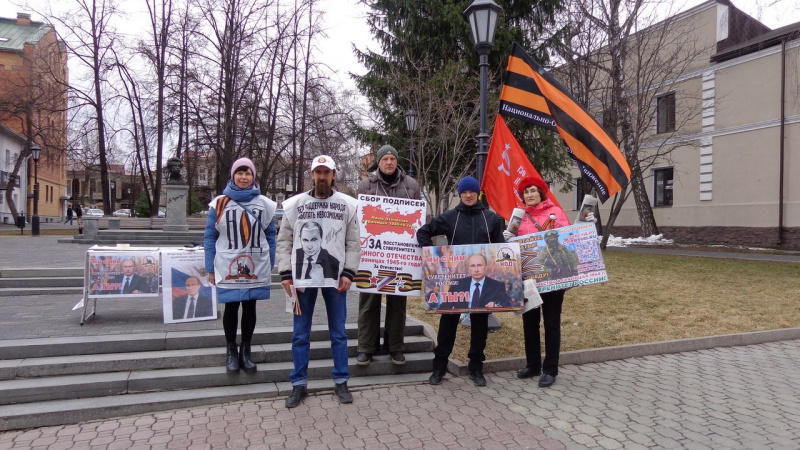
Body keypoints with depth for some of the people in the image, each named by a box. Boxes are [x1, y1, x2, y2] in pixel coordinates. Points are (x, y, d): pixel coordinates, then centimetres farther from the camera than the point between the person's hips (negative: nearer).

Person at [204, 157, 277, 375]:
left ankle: (246, 350, 24)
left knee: (249, 308, 10)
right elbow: (209, 236, 2)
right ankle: (231, 351, 25)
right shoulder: (220, 203, -1)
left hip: (256, 270, 1)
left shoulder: (264, 204, 3)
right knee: (231, 308, 8)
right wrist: (211, 268, -1)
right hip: (228, 269, -1)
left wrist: (270, 266, 4)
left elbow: (270, 236, 7)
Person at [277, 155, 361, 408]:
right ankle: (299, 384, 20)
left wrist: (348, 273, -8)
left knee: (339, 332, 9)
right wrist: (286, 273, -4)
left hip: (335, 278, 0)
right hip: (302, 277, 0)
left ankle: (341, 382, 22)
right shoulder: (294, 204, 3)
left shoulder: (347, 205, 3)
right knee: (300, 334, 8)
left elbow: (353, 243, 2)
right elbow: (284, 241, 4)